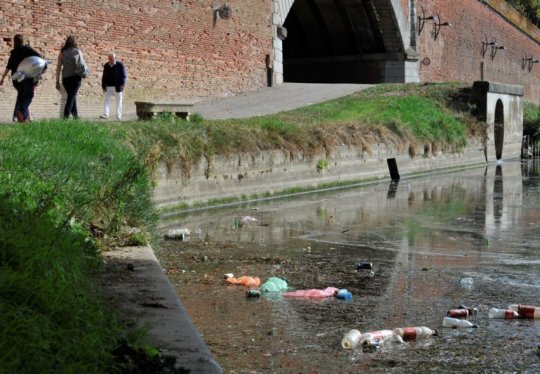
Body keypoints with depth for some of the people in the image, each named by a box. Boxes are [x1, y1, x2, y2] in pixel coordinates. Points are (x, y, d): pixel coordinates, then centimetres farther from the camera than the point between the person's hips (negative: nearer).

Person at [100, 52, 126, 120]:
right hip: (109, 86, 3)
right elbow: (104, 76, 12)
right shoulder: (106, 66, 7)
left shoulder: (120, 65, -5)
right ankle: (105, 114, -5)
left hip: (117, 87, -3)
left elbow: (123, 76, -5)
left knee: (118, 101, 4)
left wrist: (121, 85, -13)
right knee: (107, 100, -3)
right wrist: (103, 86, 6)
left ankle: (118, 115, 11)